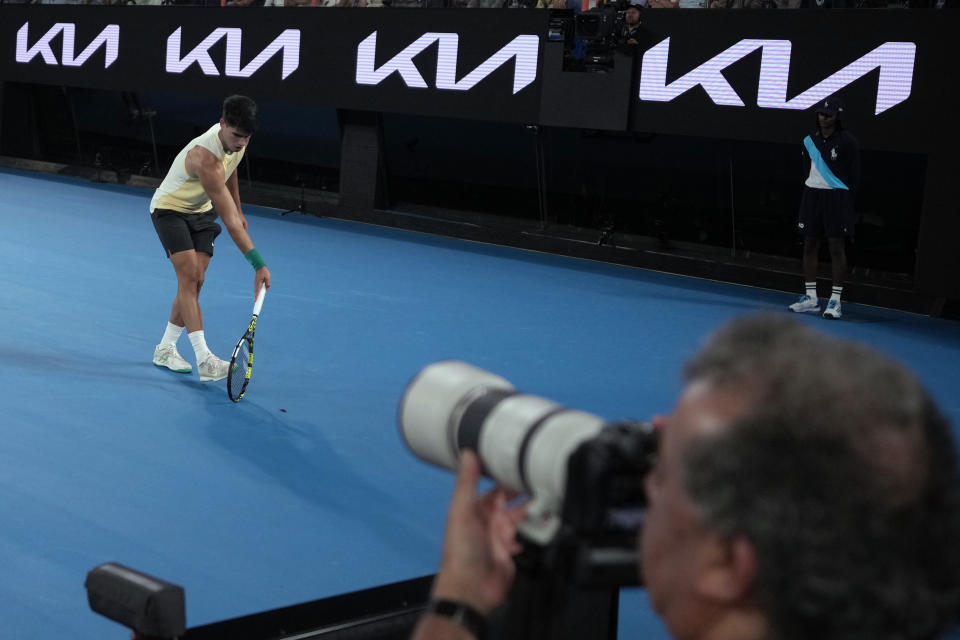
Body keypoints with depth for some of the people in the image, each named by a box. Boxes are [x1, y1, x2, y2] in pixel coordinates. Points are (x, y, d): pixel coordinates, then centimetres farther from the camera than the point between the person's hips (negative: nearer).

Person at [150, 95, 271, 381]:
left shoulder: (236, 141, -12)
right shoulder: (205, 159, -38)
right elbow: (230, 222, -40)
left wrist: (238, 208, 19)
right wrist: (258, 263, -42)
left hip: (200, 211, 8)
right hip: (169, 209, -8)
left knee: (195, 281, 0)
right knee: (189, 275, -21)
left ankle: (165, 349, 13)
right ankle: (204, 360, -29)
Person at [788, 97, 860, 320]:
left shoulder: (848, 142, -6)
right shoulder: (809, 141, 9)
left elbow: (854, 176, -5)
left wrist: (846, 202, -9)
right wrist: (810, 191, 11)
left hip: (837, 198, -5)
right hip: (812, 194, 5)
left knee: (837, 248, -2)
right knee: (809, 245, 6)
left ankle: (835, 300, 3)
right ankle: (810, 298, 14)